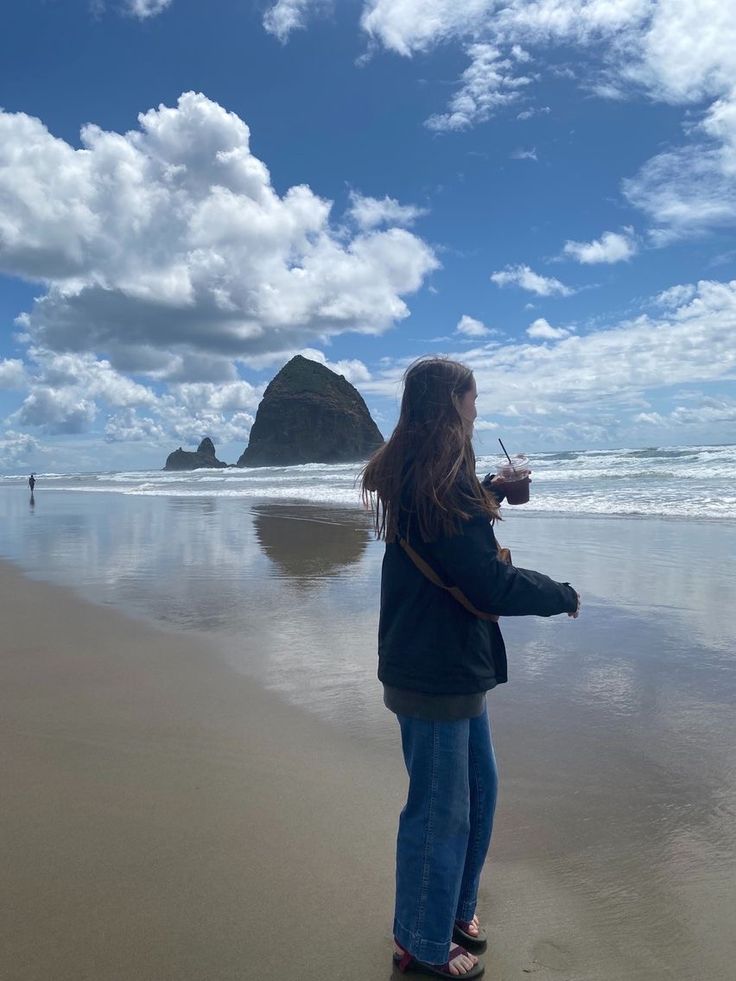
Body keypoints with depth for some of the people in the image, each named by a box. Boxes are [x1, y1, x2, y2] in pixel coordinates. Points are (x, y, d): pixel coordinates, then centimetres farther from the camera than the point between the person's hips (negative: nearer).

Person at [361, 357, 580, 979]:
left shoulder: (416, 478, 9)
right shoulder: (434, 486, -25)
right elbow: (492, 585, -25)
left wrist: (492, 493, 36)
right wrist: (563, 595, -8)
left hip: (454, 666, 10)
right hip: (432, 673, -10)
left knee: (479, 788, 23)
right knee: (439, 810, 7)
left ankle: (455, 907, 43)